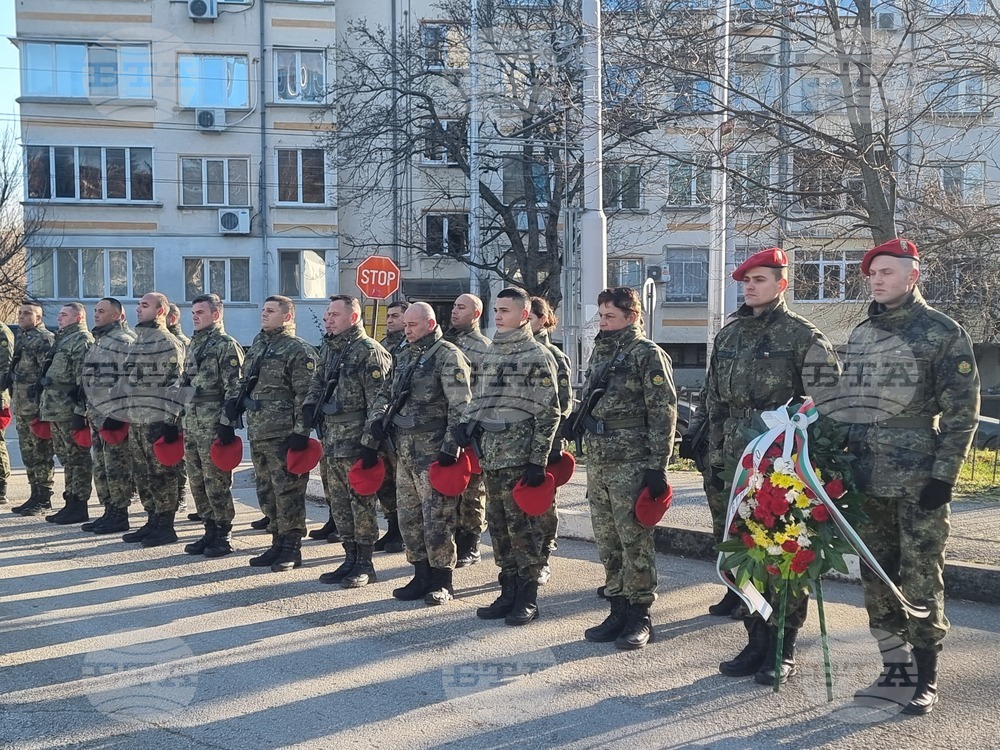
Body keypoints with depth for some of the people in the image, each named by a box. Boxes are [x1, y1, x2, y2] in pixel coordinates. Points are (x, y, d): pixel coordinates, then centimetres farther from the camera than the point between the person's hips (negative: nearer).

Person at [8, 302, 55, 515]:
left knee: (41, 454, -4)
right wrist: (13, 399, 21)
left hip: (36, 406, -9)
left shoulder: (44, 339, -11)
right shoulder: (20, 338, 18)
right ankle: (35, 495, 20)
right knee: (28, 453, 13)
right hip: (20, 407, 9)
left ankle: (44, 499, 1)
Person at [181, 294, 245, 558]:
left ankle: (223, 536, 6)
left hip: (213, 425, -9)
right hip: (191, 425, 9)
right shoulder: (192, 345, 18)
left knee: (216, 481, -4)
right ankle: (210, 530, 22)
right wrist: (180, 420, 19)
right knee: (197, 481, 12)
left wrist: (227, 423, -20)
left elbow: (234, 389, -15)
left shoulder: (226, 346, -9)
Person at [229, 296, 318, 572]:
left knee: (287, 491, -3)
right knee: (266, 492, 13)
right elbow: (245, 386, 27)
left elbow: (304, 397, -14)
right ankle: (278, 542, 24)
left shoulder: (299, 350, -9)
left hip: (283, 435, -8)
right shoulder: (257, 346, 17)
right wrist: (235, 402, 12)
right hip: (257, 434, 8)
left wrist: (300, 433, -19)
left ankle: (291, 548, 5)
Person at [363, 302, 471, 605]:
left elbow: (460, 407, -14)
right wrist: (370, 442, 13)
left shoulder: (447, 355, -7)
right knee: (408, 515, 11)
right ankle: (422, 575, 22)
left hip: (433, 450, -8)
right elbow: (384, 397, 18)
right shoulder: (404, 355, 16)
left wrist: (450, 451, -18)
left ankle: (443, 580, 8)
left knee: (437, 515, -3)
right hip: (404, 449, 8)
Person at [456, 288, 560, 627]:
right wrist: (468, 424, 3)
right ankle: (508, 592, 22)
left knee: (523, 526, -2)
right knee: (498, 525, 11)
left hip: (519, 456, -7)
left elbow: (549, 413, -10)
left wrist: (538, 460, -15)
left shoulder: (538, 356, -7)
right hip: (491, 454, 7)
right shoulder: (491, 353, 15)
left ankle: (528, 598, 9)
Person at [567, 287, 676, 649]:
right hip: (598, 463, 8)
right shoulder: (599, 352, 16)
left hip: (632, 463, -8)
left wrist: (658, 467, -16)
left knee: (635, 541, -1)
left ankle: (640, 616, 10)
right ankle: (618, 610, 22)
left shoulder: (648, 354, -7)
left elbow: (664, 413, -12)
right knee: (607, 542, 12)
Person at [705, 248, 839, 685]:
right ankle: (757, 643, 22)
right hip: (739, 463, 6)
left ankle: (783, 651, 12)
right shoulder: (728, 336, 13)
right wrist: (716, 458, 14)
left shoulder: (803, 336, -5)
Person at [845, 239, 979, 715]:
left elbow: (962, 412, -6)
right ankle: (894, 666, 23)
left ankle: (927, 680, 8)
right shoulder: (860, 335, 14)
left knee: (920, 579, -2)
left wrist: (944, 475, -12)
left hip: (918, 481, -6)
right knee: (876, 577, 10)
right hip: (867, 479, 6)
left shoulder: (943, 333, -4)